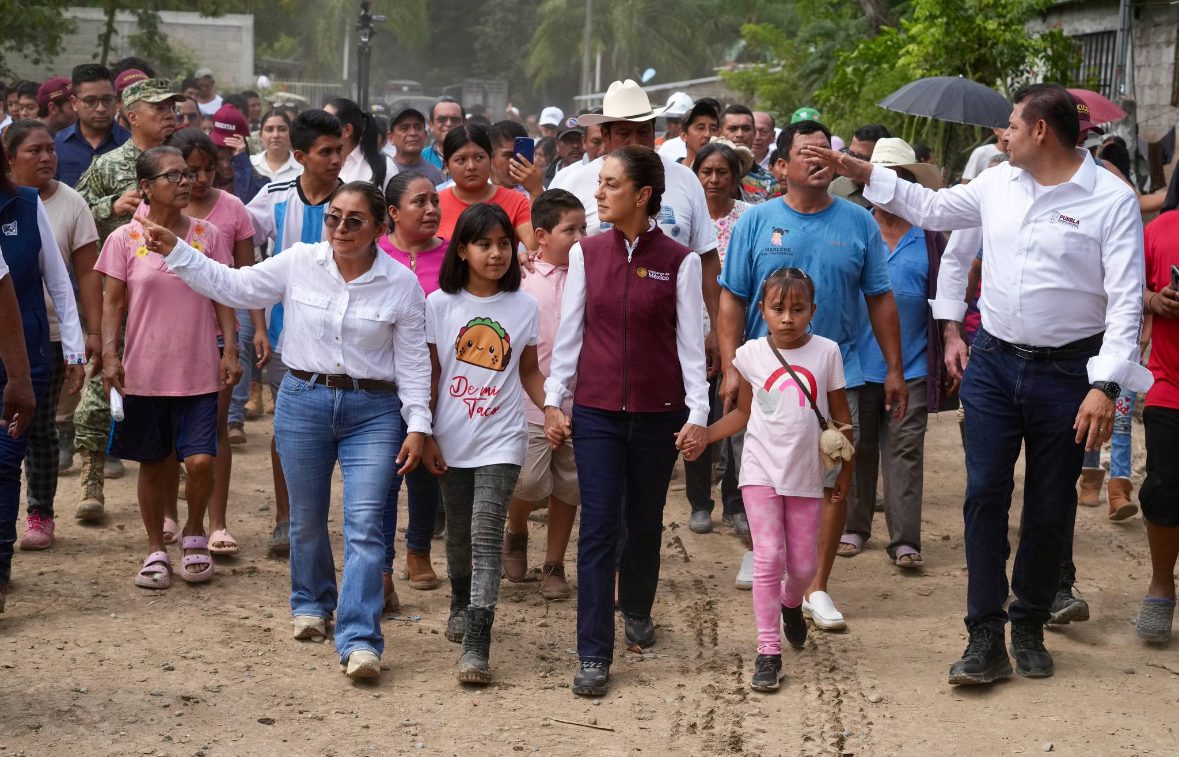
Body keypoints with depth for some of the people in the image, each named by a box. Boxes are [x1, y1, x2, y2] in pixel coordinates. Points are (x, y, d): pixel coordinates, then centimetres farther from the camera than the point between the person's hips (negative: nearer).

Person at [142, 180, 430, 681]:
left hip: (373, 411, -2)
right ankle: (312, 604, 41)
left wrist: (418, 425, -4)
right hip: (303, 400, 2)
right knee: (306, 518, 15)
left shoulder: (401, 284, -5)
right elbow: (233, 286, 5)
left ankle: (359, 640, -13)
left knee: (364, 526, -11)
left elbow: (412, 361, 0)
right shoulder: (300, 262, -2)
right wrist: (176, 252, -2)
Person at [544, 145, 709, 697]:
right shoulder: (586, 253, 2)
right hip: (596, 411, 0)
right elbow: (569, 332, 7)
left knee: (645, 523, 13)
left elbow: (691, 341, -2)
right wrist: (553, 400, 3)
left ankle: (636, 610, 40)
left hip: (658, 413, 0)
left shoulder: (678, 262, -3)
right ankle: (593, 656, -6)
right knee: (598, 527, -6)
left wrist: (697, 414, -7)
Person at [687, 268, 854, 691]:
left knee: (804, 564, 9)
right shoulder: (751, 355, -3)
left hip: (805, 475, 1)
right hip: (761, 471, -1)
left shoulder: (826, 353, -3)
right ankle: (768, 652, -4)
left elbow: (841, 418, 6)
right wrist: (703, 435, -3)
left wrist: (845, 471, 7)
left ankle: (791, 602, 44)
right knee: (768, 557, -9)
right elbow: (744, 413, 9)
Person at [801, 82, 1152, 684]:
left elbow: (1126, 300, -14)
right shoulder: (997, 184, 5)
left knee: (1050, 510, 7)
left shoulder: (1111, 200, -10)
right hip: (993, 362, 4)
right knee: (985, 495, -3)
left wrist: (1105, 386, -21)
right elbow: (931, 208, 22)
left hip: (1067, 372, -4)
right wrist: (859, 171, 17)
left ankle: (1029, 628, 24)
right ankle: (986, 638, 0)